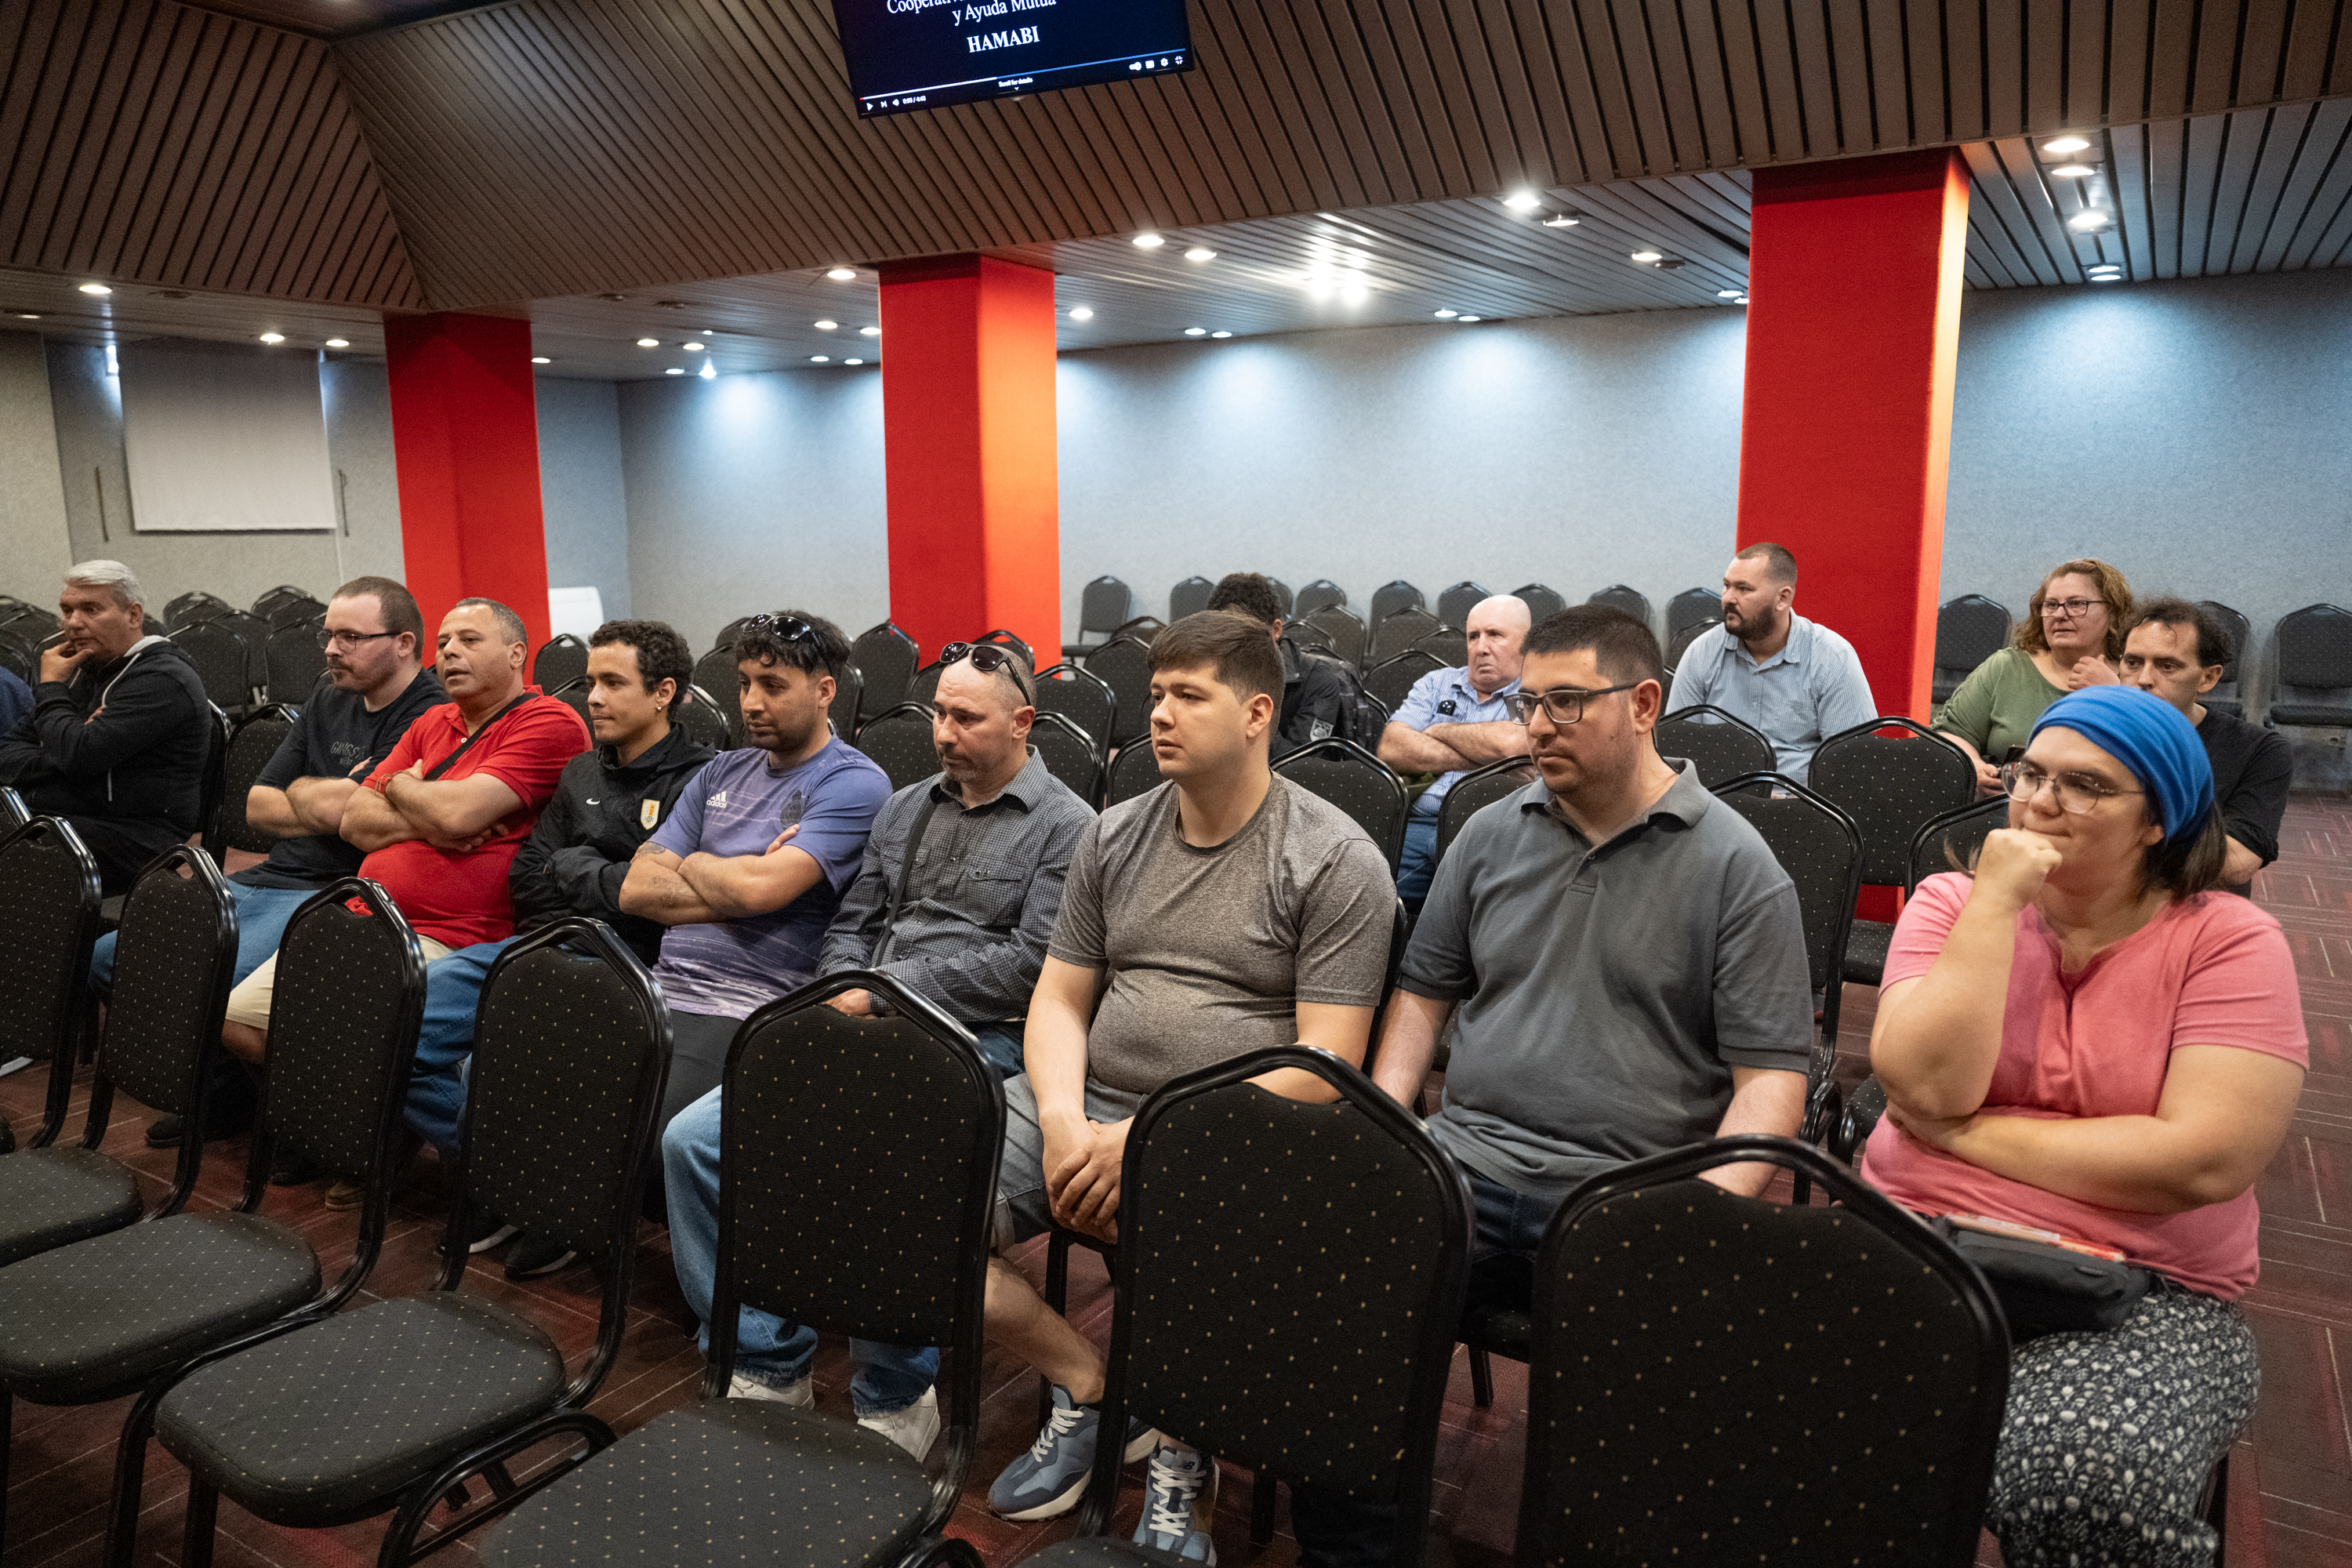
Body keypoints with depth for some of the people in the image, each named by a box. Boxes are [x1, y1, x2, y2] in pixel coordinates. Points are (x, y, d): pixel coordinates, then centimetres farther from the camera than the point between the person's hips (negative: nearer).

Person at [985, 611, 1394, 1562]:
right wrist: (1063, 1120, -9)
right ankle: (1086, 1382, 9)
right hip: (1089, 1108, 5)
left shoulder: (1334, 861, -5)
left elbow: (1325, 1063, -11)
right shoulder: (1115, 838, 12)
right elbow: (1058, 997, 13)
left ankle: (1184, 1444, 2)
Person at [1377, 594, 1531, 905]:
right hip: (1418, 824, 3)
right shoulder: (1436, 684, 24)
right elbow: (1391, 750, 8)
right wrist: (1478, 758, 1)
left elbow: (1512, 745, -12)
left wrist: (1439, 731, 6)